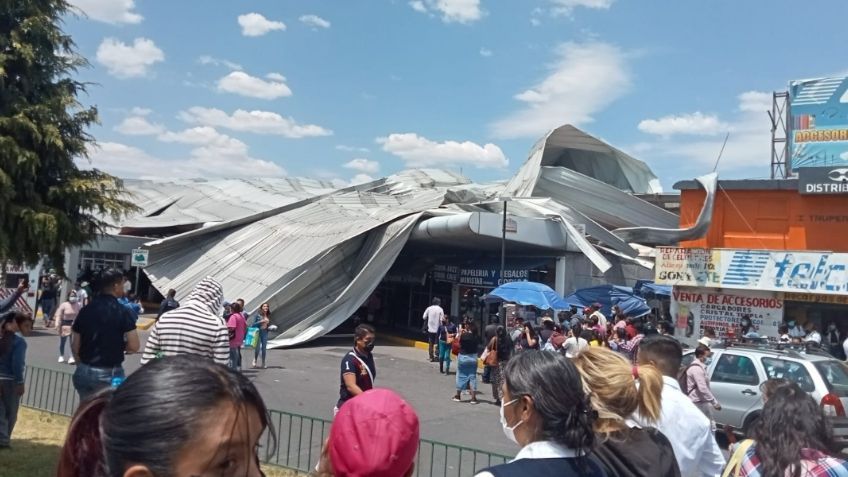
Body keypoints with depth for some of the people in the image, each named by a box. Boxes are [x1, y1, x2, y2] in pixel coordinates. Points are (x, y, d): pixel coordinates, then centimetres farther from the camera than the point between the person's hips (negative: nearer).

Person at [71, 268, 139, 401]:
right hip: (110, 374, -5)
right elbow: (133, 346, -14)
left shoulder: (85, 311, 3)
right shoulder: (122, 312, -12)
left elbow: (75, 347, 8)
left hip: (84, 372, 5)